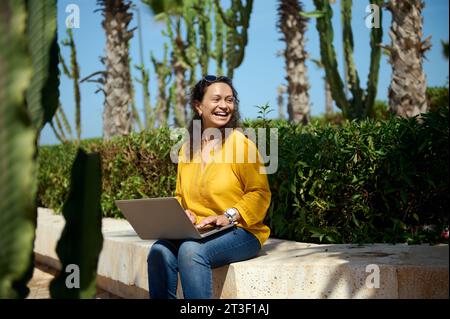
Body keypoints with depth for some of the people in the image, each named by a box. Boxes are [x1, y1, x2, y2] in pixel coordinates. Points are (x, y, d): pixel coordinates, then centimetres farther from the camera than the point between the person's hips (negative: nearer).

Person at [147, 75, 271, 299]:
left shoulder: (240, 143, -6)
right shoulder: (187, 149, 11)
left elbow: (260, 193, -8)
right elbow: (180, 196, 20)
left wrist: (228, 216, -20)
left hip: (240, 231, -5)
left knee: (192, 250, -32)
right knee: (160, 251, -24)